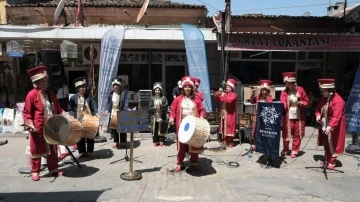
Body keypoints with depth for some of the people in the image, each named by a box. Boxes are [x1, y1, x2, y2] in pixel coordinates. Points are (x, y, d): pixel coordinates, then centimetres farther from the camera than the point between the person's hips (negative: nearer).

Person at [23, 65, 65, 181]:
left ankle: (53, 169, 25)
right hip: (38, 128, -6)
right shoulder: (32, 94, -10)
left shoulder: (50, 93, 9)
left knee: (53, 149, 13)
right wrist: (30, 125, -19)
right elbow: (26, 112, -10)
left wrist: (64, 115, 4)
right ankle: (35, 172, 20)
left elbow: (57, 108, 17)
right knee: (37, 150, 7)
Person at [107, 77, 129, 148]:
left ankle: (123, 142, 16)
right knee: (113, 127, 7)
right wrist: (108, 110, 0)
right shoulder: (111, 94, 8)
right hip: (113, 113, 4)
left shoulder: (124, 93, -4)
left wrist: (127, 109, -25)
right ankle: (115, 142, 19)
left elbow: (126, 103, -11)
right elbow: (109, 103, 11)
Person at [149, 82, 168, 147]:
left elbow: (166, 106, -5)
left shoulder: (163, 98, 2)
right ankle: (155, 141, 14)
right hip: (154, 117, 1)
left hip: (162, 116, -1)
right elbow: (150, 108, 2)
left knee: (162, 129, 4)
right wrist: (154, 108, -16)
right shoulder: (152, 98, 5)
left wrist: (161, 107, -20)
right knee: (155, 129, 4)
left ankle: (161, 141, 15)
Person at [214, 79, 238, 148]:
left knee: (229, 127, -4)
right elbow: (216, 98, 5)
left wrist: (223, 95, -23)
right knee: (223, 127, 11)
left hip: (230, 114, -7)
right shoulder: (224, 94, 13)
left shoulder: (234, 95, -7)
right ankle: (225, 141, 22)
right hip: (223, 114, 7)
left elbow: (229, 100, -25)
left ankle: (230, 142, 4)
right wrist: (218, 93, -12)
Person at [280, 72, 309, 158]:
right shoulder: (284, 93, -7)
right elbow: (283, 105, -19)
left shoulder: (300, 90, -1)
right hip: (288, 117, -1)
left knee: (297, 135, 8)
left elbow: (306, 100, 10)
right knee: (286, 134, 4)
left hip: (298, 117, 1)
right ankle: (285, 150, 20)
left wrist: (302, 103, -12)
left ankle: (295, 151, 20)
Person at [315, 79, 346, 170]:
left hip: (334, 127, -8)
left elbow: (336, 116, -29)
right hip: (325, 126, 8)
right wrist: (318, 115, -10)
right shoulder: (324, 99, 3)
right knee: (326, 144, 15)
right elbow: (318, 109, 12)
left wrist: (330, 126, -38)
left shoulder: (338, 100, -22)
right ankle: (327, 160, 28)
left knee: (333, 144, 0)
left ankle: (332, 162, 11)